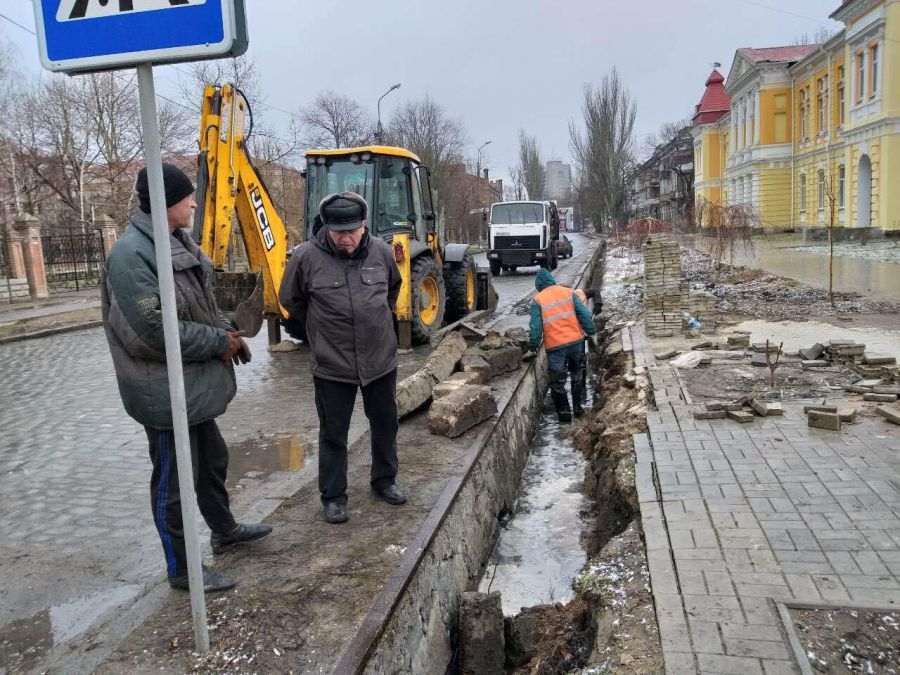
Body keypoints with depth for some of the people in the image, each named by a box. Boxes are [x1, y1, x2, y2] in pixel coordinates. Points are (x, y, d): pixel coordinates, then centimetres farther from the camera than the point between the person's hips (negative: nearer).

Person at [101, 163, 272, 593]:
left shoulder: (178, 241, 6)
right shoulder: (131, 254, -23)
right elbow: (155, 328, -27)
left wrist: (227, 332, -1)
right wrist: (218, 342, -17)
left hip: (194, 382, 9)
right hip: (165, 390, -9)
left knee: (213, 460, 24)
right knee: (174, 481, 6)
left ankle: (223, 529, 46)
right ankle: (181, 569, 23)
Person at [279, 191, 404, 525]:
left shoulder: (381, 251, -6)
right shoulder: (307, 256, -14)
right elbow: (290, 300, 3)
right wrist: (320, 326, 7)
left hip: (380, 359, 3)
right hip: (332, 365, -3)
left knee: (385, 425, 18)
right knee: (333, 434, 9)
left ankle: (384, 480, 38)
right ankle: (333, 496, 25)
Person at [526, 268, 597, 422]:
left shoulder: (538, 300, -1)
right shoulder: (568, 292, 6)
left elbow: (536, 327, -6)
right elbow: (584, 314, 1)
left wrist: (533, 346, 4)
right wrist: (591, 331, 10)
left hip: (555, 346, -3)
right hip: (576, 341, 3)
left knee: (557, 381, 10)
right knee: (577, 373, 25)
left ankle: (564, 412, 14)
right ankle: (577, 406, 29)